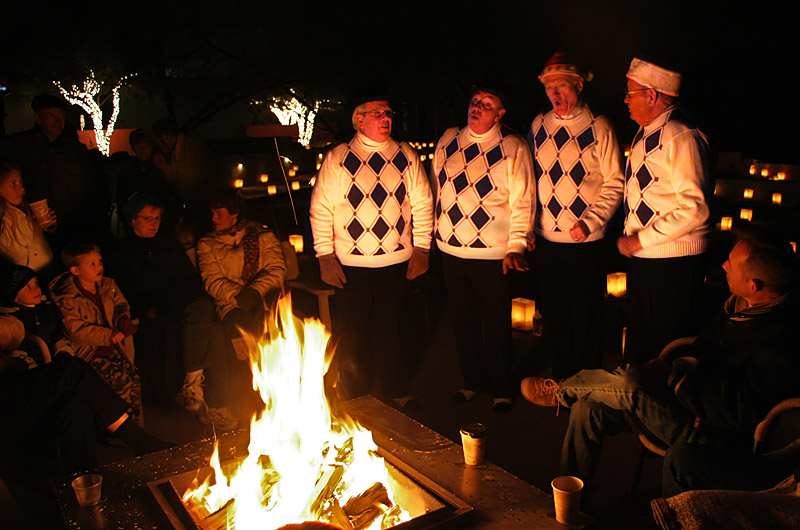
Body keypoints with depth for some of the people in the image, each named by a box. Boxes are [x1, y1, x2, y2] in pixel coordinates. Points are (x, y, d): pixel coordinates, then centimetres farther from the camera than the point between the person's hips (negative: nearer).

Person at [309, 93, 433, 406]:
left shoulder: (406, 157, 4)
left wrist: (420, 250, 4)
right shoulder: (337, 159, -2)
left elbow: (422, 206, 8)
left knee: (390, 331, 13)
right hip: (351, 265, -1)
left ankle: (396, 393, 32)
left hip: (397, 262, 2)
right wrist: (326, 257, -5)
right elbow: (321, 209, -1)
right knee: (351, 335, 6)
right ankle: (352, 404, 25)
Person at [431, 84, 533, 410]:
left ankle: (500, 388, 26)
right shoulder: (448, 141, 7)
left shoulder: (513, 148, -5)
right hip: (450, 249, 4)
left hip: (493, 255, -4)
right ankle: (473, 381, 33)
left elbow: (522, 202, -5)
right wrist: (435, 231, 16)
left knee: (496, 324, 6)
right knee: (463, 320, 15)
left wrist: (516, 247, -12)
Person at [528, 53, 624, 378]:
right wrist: (528, 226, 7)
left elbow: (614, 183, -5)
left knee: (585, 315, 6)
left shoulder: (598, 128, -5)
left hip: (585, 240, -4)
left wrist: (590, 221, -17)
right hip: (545, 237, 4)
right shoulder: (539, 126, 7)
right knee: (553, 312, 14)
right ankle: (561, 378, 34)